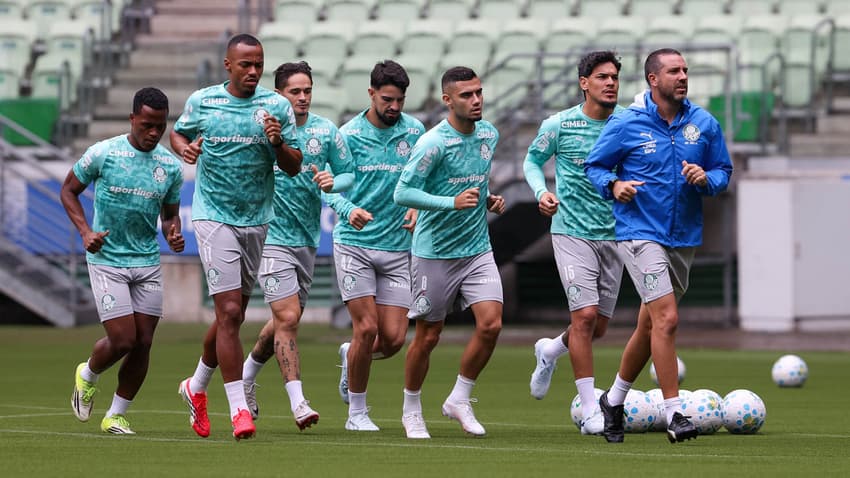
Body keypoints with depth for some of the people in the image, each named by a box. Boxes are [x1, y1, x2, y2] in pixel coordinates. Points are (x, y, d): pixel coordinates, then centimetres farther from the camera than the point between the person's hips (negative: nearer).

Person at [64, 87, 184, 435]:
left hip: (148, 263, 4)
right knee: (122, 340, -10)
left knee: (143, 343, 1)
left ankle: (116, 415, 16)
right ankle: (87, 376, 23)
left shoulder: (171, 166, 3)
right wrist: (85, 231, -9)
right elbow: (69, 190, 4)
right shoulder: (103, 154, -9)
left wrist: (173, 234, -8)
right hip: (107, 260, -4)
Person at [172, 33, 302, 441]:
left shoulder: (277, 107, 0)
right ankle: (239, 409, -12)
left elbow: (294, 167, 1)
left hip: (257, 220, 3)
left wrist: (278, 143, -20)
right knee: (229, 311, -14)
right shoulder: (201, 101, -1)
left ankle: (196, 387, 37)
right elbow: (178, 132, 18)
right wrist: (184, 148, -5)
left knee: (233, 315, 13)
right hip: (213, 217, -3)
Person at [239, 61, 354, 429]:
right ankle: (297, 402, -10)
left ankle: (246, 375, 38)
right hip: (272, 236, -5)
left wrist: (332, 182, -11)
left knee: (286, 320, 15)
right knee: (287, 317, -14)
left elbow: (349, 174, 10)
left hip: (308, 238, 5)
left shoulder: (326, 131, 3)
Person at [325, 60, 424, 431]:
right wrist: (350, 210, -27)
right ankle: (356, 412, 7)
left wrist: (418, 207, -5)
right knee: (366, 327, -10)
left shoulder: (414, 131, 4)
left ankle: (351, 358, 31)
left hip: (397, 247, 3)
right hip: (354, 243, -3)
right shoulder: (349, 135, -4)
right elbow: (331, 188, -6)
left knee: (394, 338, -3)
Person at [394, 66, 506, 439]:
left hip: (478, 249, 5)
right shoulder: (433, 143, -16)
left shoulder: (489, 134, 6)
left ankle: (459, 399, 8)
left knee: (491, 324, -10)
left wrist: (489, 199, 5)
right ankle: (411, 409, 23)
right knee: (428, 336, 4)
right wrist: (452, 202, -29)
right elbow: (403, 193, -20)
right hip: (435, 251, -5)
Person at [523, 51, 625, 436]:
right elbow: (533, 160, 10)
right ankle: (590, 411, -8)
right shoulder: (559, 125, -5)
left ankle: (550, 351, 43)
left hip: (613, 234, 4)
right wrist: (542, 192, -8)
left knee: (599, 326, 9)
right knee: (585, 314, -15)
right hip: (572, 232, -4)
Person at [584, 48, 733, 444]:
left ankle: (614, 399, 34)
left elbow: (723, 170, 12)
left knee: (650, 326, 15)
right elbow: (594, 165, 3)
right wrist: (614, 185, -17)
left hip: (685, 237, 5)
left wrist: (706, 179, -10)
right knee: (666, 319, -18)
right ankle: (674, 414, -15)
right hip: (640, 231, -5)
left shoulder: (704, 124, 4)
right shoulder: (626, 124, -6)